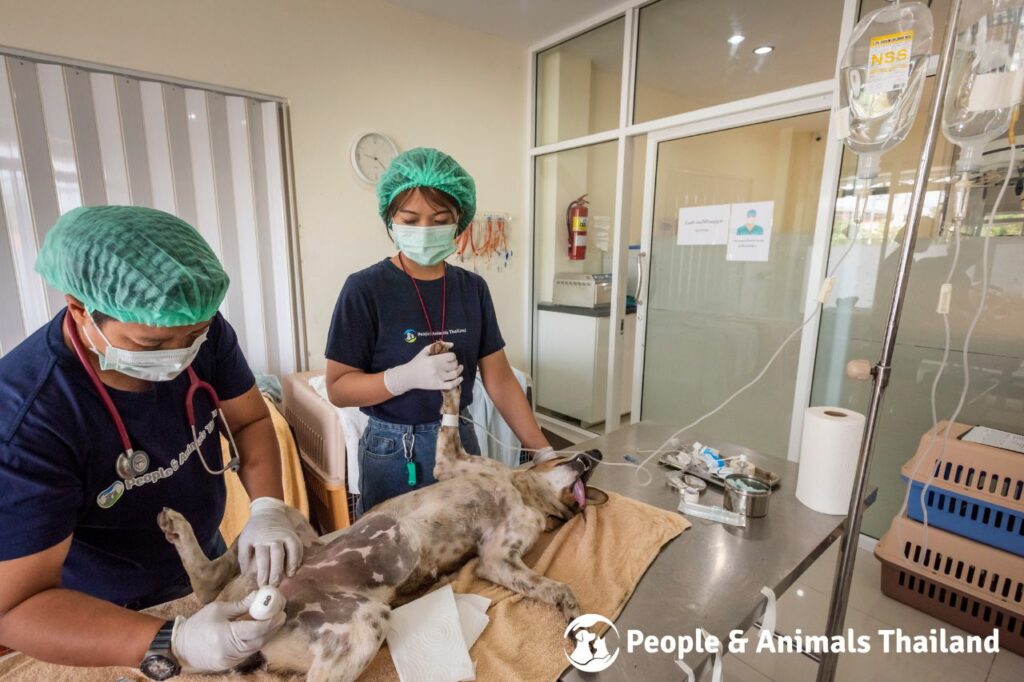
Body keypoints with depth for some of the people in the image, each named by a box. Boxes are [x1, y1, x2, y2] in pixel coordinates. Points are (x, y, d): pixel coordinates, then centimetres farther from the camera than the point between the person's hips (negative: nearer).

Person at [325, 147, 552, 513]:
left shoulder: (473, 288, -1)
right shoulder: (365, 288, -13)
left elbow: (499, 379, 0)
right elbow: (338, 388, -10)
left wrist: (544, 452, -4)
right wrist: (407, 376, -27)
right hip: (394, 452, -3)